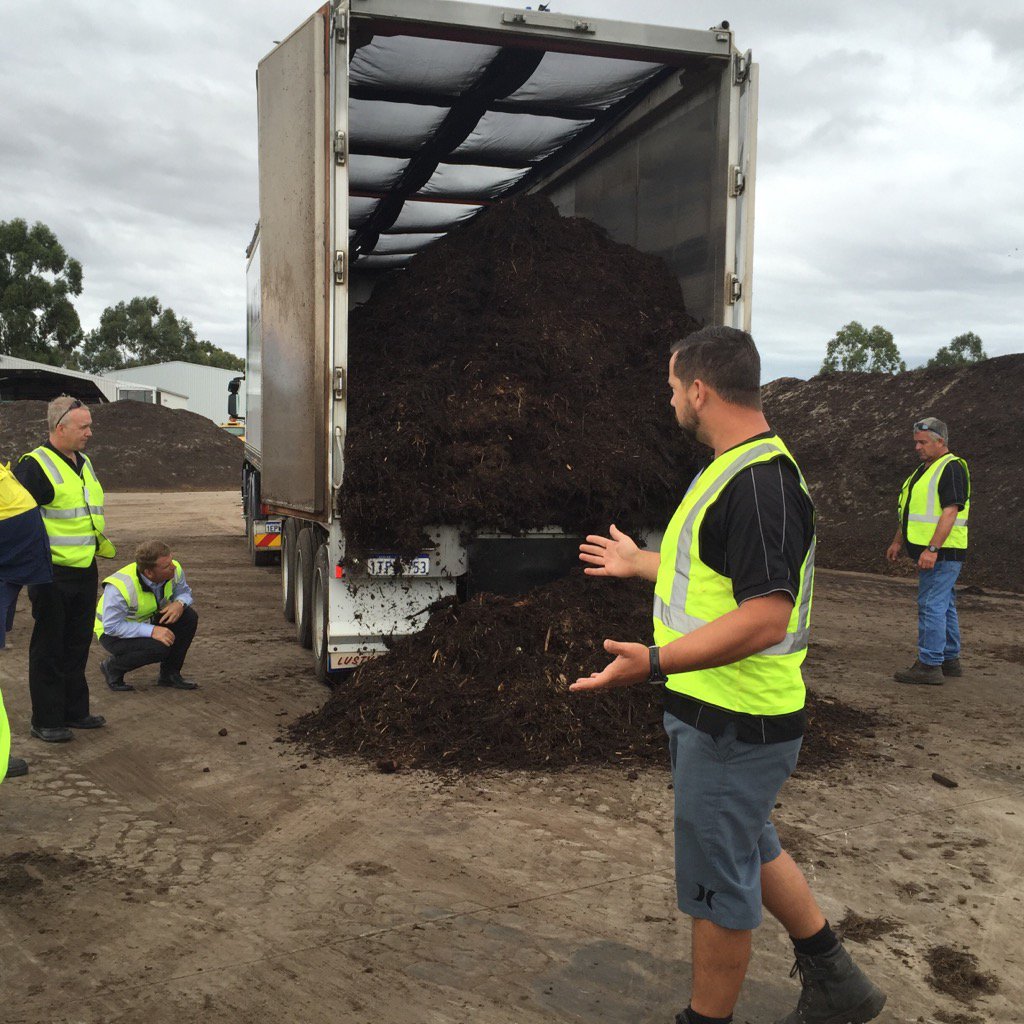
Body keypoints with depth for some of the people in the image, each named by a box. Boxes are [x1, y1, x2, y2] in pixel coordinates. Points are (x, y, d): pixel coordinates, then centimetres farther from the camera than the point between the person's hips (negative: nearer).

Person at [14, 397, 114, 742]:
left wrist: (105, 545, 23)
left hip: (85, 571, 8)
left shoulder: (84, 464, 13)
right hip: (53, 575, -8)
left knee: (77, 645, 16)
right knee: (49, 649, 3)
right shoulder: (34, 466, -15)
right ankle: (46, 721, 13)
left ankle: (75, 711, 28)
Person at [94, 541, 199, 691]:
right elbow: (112, 626, -31)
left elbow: (184, 591, 1)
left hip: (147, 621, 6)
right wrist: (152, 631, -38)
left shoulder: (174, 570, -18)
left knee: (189, 617, -16)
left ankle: (170, 674, 0)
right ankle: (112, 667, -2)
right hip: (112, 633, -6)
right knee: (158, 648, -31)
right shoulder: (120, 587, -35)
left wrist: (180, 603, -23)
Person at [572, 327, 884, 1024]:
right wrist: (637, 563, 32)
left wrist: (655, 662, -39)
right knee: (749, 847, 25)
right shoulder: (740, 469, 10)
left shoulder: (759, 483, -24)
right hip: (726, 712, 11)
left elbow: (766, 616, -31)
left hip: (732, 728, -11)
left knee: (717, 881, 6)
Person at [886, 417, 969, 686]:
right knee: (944, 606, 15)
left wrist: (932, 549, -28)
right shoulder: (925, 469, 18)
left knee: (932, 606, -9)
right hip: (930, 551, 10)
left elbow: (950, 512, -22)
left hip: (941, 552, -10)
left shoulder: (952, 468, -14)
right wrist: (898, 542, 23)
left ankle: (929, 665, -6)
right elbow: (912, 511, 25)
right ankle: (949, 659, 24)